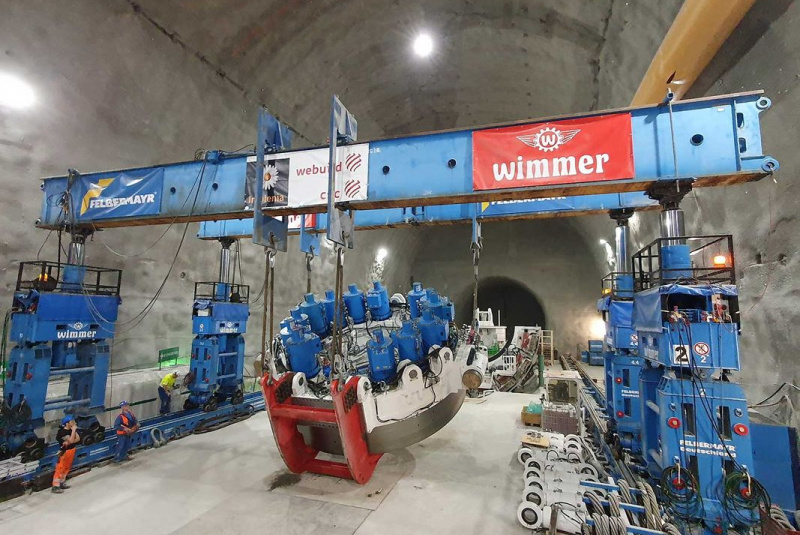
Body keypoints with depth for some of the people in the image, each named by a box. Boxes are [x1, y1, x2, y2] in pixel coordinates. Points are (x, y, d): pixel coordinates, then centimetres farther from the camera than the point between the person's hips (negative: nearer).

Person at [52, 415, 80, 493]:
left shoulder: (71, 430, 2)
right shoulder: (62, 432, -21)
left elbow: (78, 438, -4)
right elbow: (71, 440, -29)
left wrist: (69, 442, -19)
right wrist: (74, 430, -25)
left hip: (71, 450, 8)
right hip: (64, 452, -8)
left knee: (67, 468, 17)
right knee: (60, 468, -4)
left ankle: (61, 483, 29)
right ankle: (55, 486, 2)